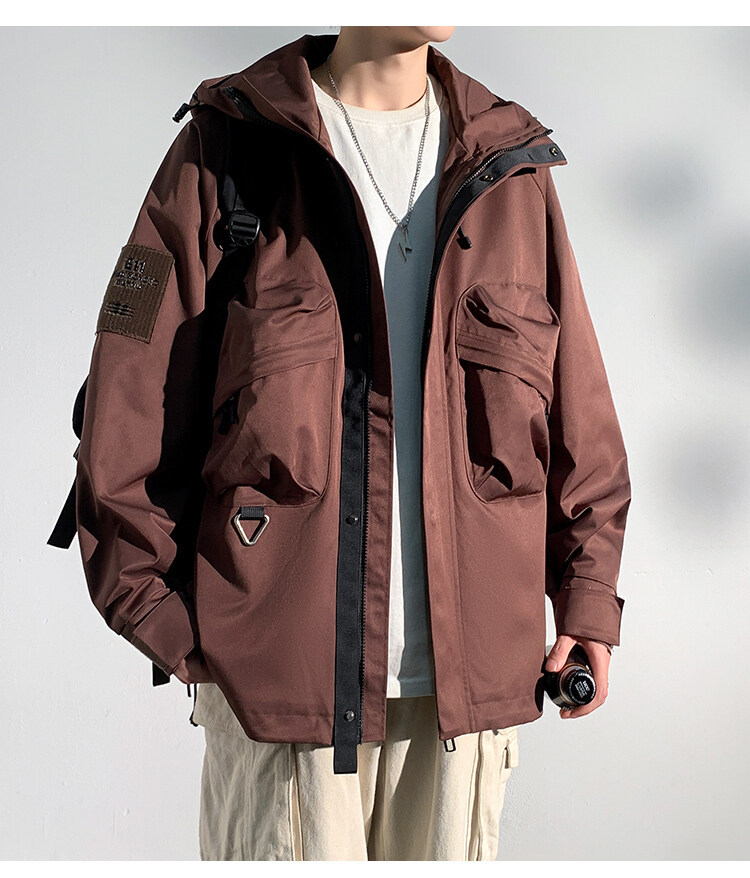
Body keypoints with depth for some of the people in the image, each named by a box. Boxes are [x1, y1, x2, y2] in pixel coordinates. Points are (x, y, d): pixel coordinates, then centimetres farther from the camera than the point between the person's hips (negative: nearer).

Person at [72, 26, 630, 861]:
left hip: (471, 667, 4)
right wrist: (161, 620, -6)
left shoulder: (511, 165, 10)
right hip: (276, 663, -3)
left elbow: (579, 410, 12)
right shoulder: (226, 151, 0)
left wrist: (589, 595, 6)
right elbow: (130, 405, -2)